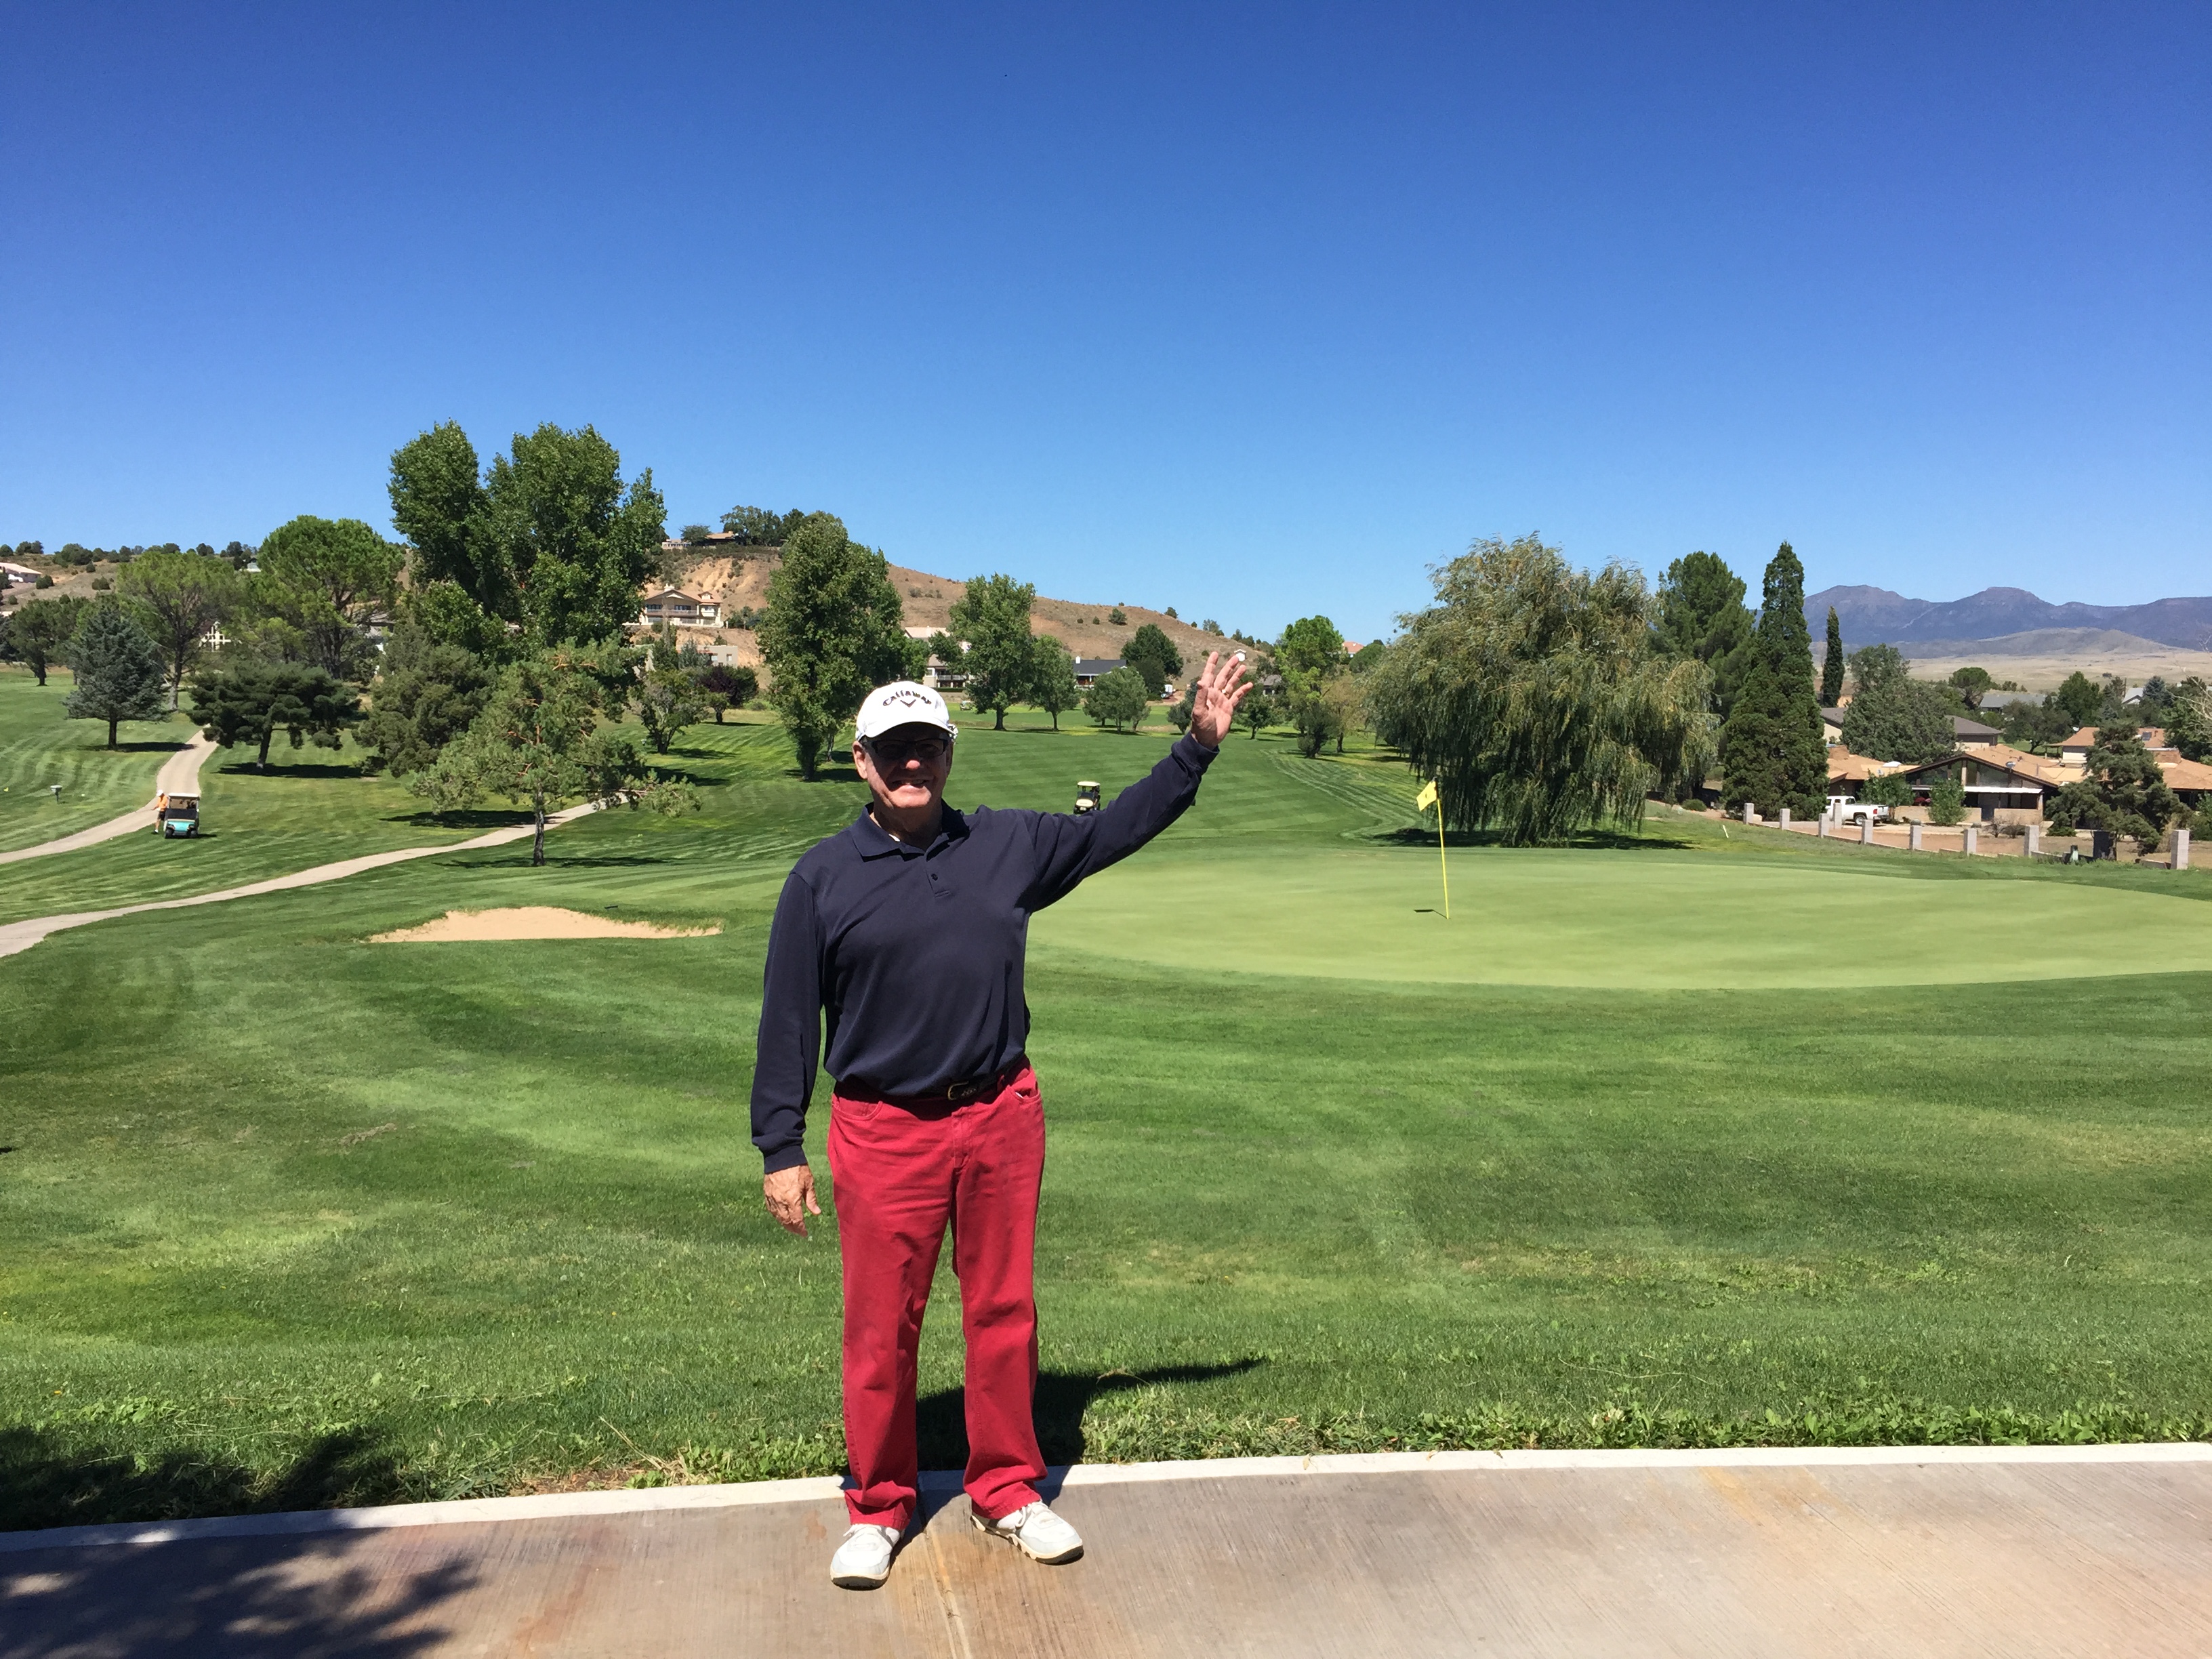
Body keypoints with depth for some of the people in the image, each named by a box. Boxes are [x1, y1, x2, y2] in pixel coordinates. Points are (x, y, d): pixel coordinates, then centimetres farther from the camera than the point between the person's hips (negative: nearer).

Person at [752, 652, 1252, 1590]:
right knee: (882, 1326, 6)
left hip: (1002, 1118, 3)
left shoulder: (1010, 846, 7)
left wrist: (1198, 747, 13)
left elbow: (1115, 830, 17)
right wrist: (780, 1149, -3)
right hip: (882, 1131, -2)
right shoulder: (823, 876, -1)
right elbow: (789, 1019, 0)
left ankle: (1006, 1489, 30)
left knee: (1003, 1311, 12)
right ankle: (878, 1508, 26)